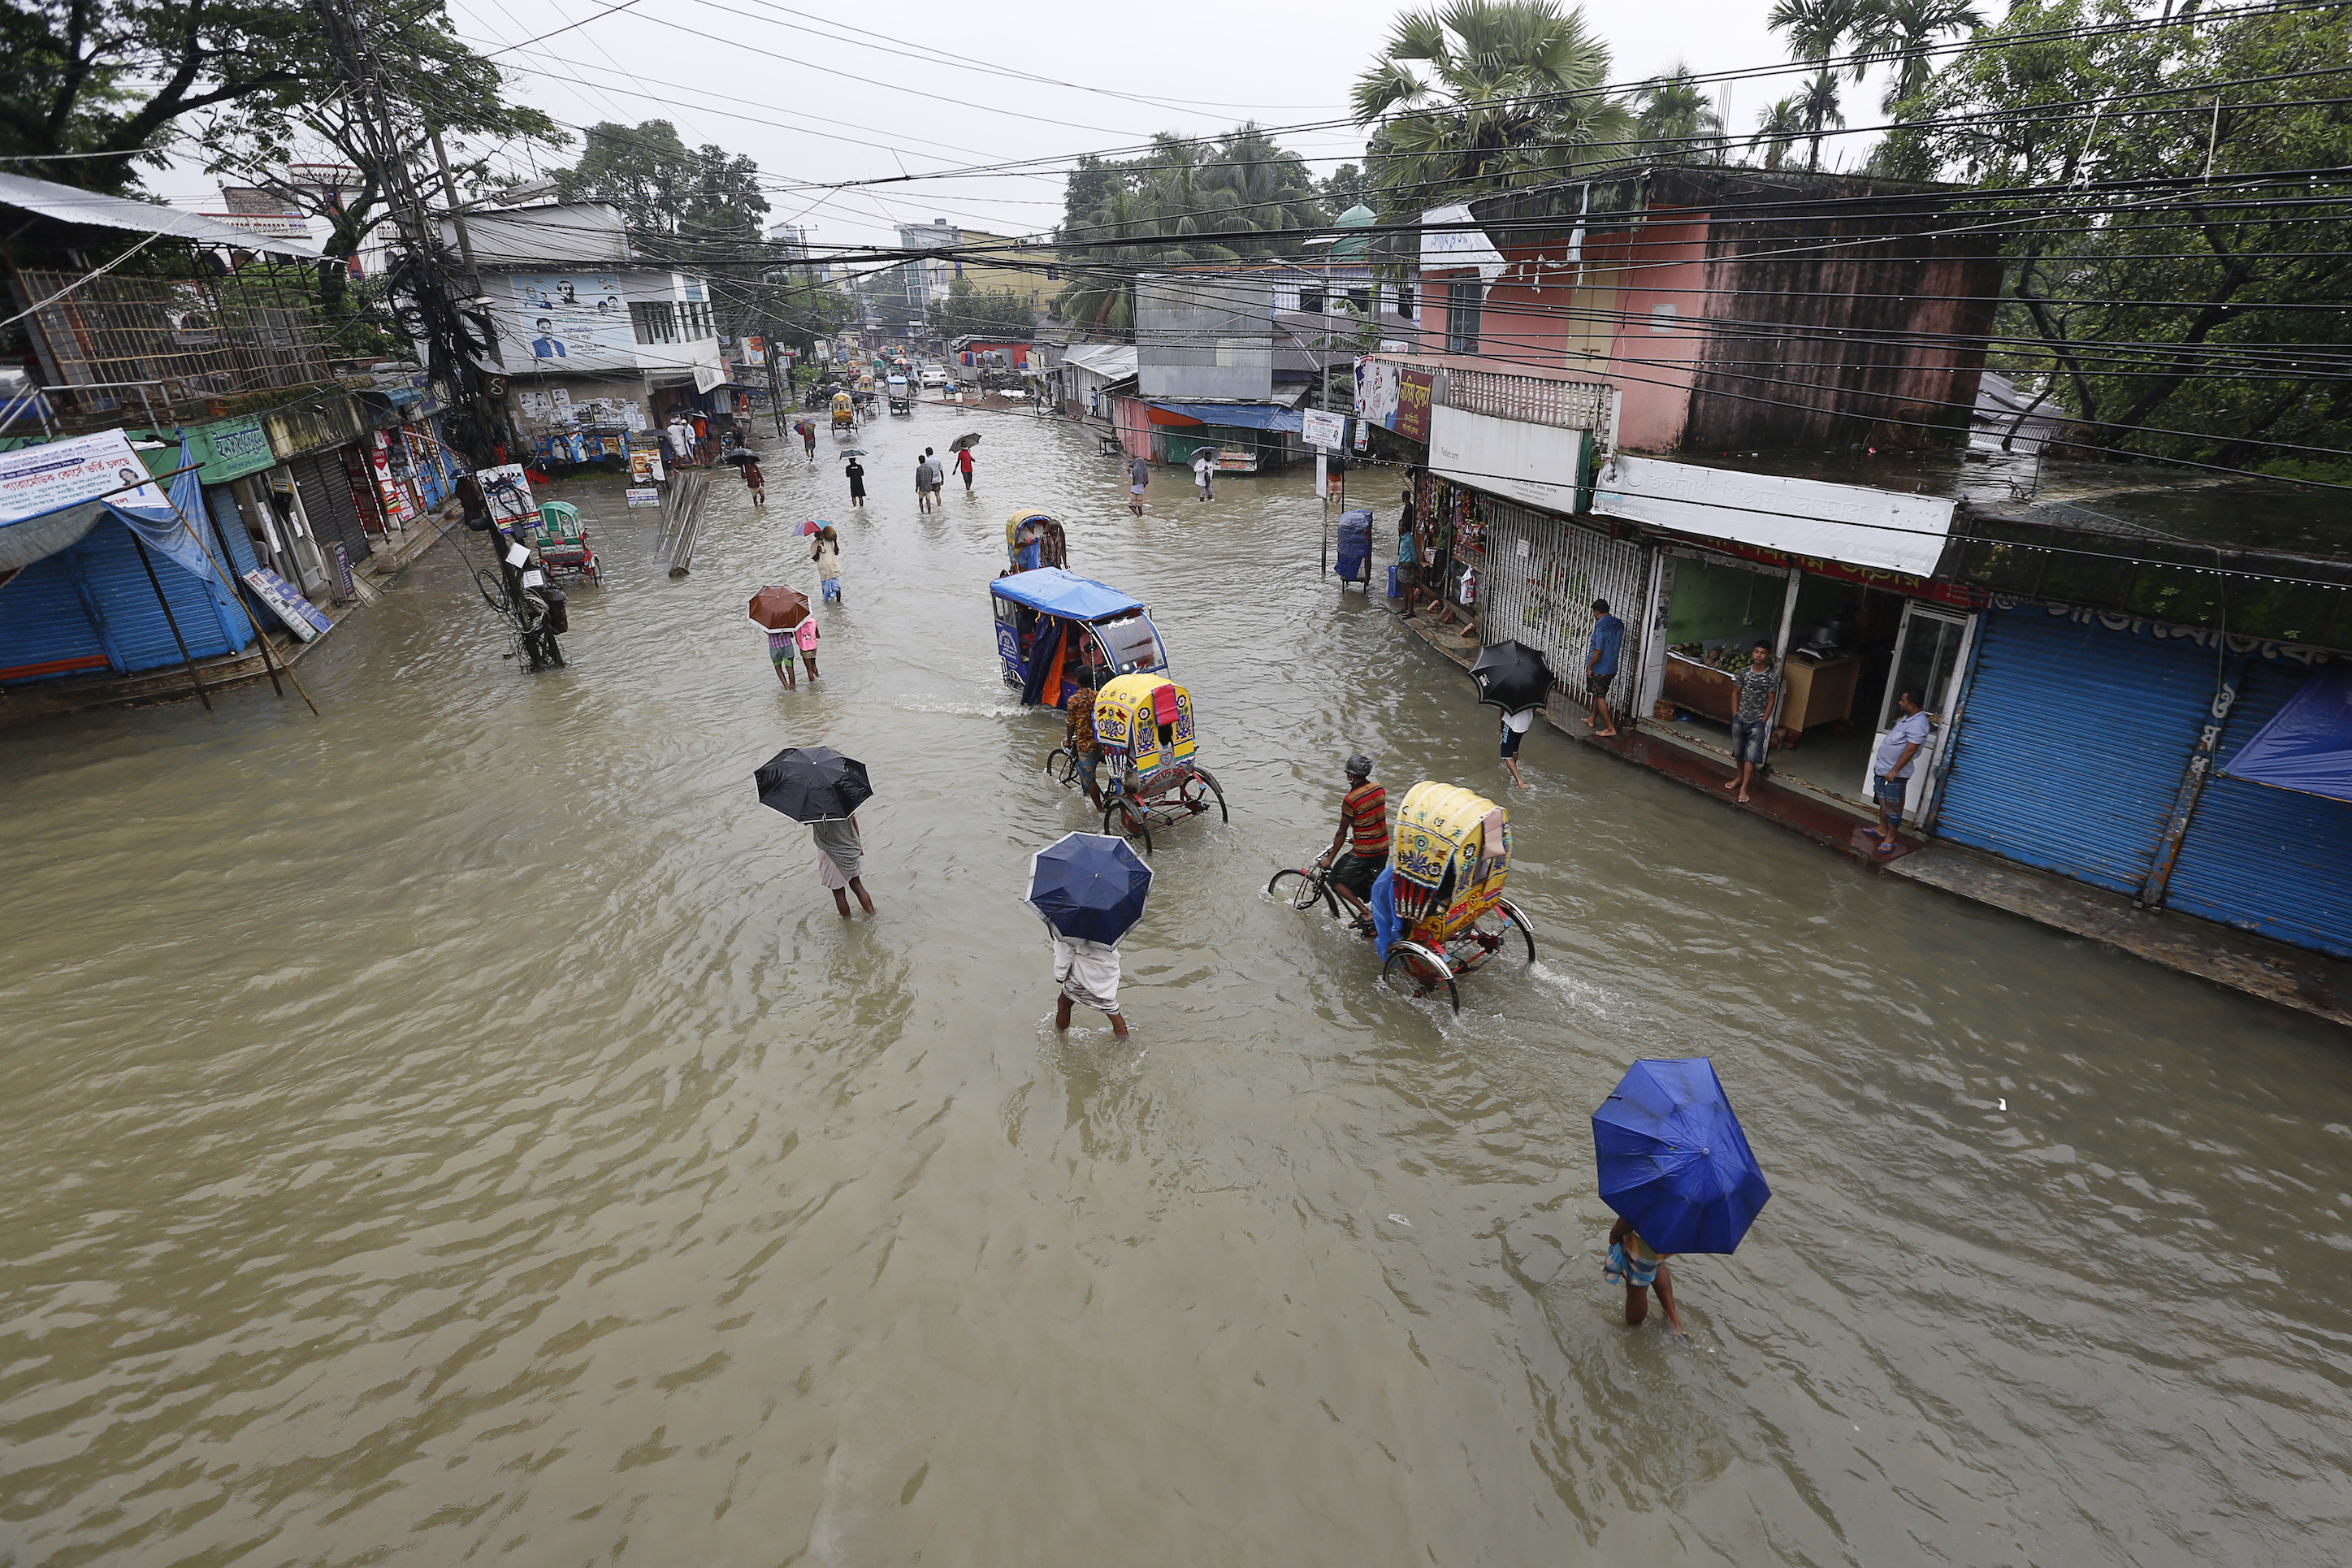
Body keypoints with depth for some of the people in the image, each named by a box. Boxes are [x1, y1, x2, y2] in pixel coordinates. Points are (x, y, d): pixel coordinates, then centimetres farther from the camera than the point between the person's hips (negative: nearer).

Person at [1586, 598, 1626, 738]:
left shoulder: (1600, 626, -23)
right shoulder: (1619, 624, 3)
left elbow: (1598, 651, -24)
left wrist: (1589, 667, -13)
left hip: (1600, 669, -8)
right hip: (1612, 668, 8)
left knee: (1600, 697, -1)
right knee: (1599, 694, 23)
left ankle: (1611, 728, -2)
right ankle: (1592, 719, 38)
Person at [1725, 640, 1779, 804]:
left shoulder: (1772, 676, -9)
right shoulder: (1745, 672, 0)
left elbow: (1771, 701, -6)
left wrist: (1763, 722, -8)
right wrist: (1735, 713, 4)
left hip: (1757, 722, -4)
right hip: (1740, 719, 4)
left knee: (1751, 755, -7)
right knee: (1738, 751, 17)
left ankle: (1744, 789, -6)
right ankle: (1740, 777, 38)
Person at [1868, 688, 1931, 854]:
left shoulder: (1917, 724, -23)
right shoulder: (1908, 718, 9)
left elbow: (1910, 750, -26)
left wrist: (1894, 771, -25)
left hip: (1895, 773, -10)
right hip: (1883, 768, 10)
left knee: (1893, 806, -2)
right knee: (1883, 801, 21)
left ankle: (1890, 839, 6)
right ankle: (1882, 829, 35)